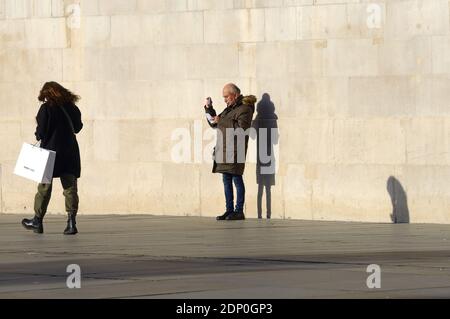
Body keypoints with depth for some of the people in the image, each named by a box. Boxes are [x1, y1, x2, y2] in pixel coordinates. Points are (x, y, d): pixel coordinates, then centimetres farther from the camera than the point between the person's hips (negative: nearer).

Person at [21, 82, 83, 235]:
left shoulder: (46, 108, -9)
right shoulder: (72, 108, 4)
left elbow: (41, 131, -12)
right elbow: (77, 127, 12)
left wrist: (39, 136, 8)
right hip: (70, 152, 3)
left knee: (44, 187, 6)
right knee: (70, 187, 4)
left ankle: (37, 221, 13)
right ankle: (71, 221, -5)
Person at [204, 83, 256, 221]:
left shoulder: (244, 109, -8)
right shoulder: (229, 109, 21)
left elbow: (241, 128, -21)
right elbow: (215, 124, 29)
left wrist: (222, 121, -17)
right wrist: (209, 109, 15)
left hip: (235, 151, -9)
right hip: (224, 151, 9)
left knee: (237, 179, -7)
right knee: (227, 181, 8)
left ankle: (239, 211, -5)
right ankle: (229, 210, 11)